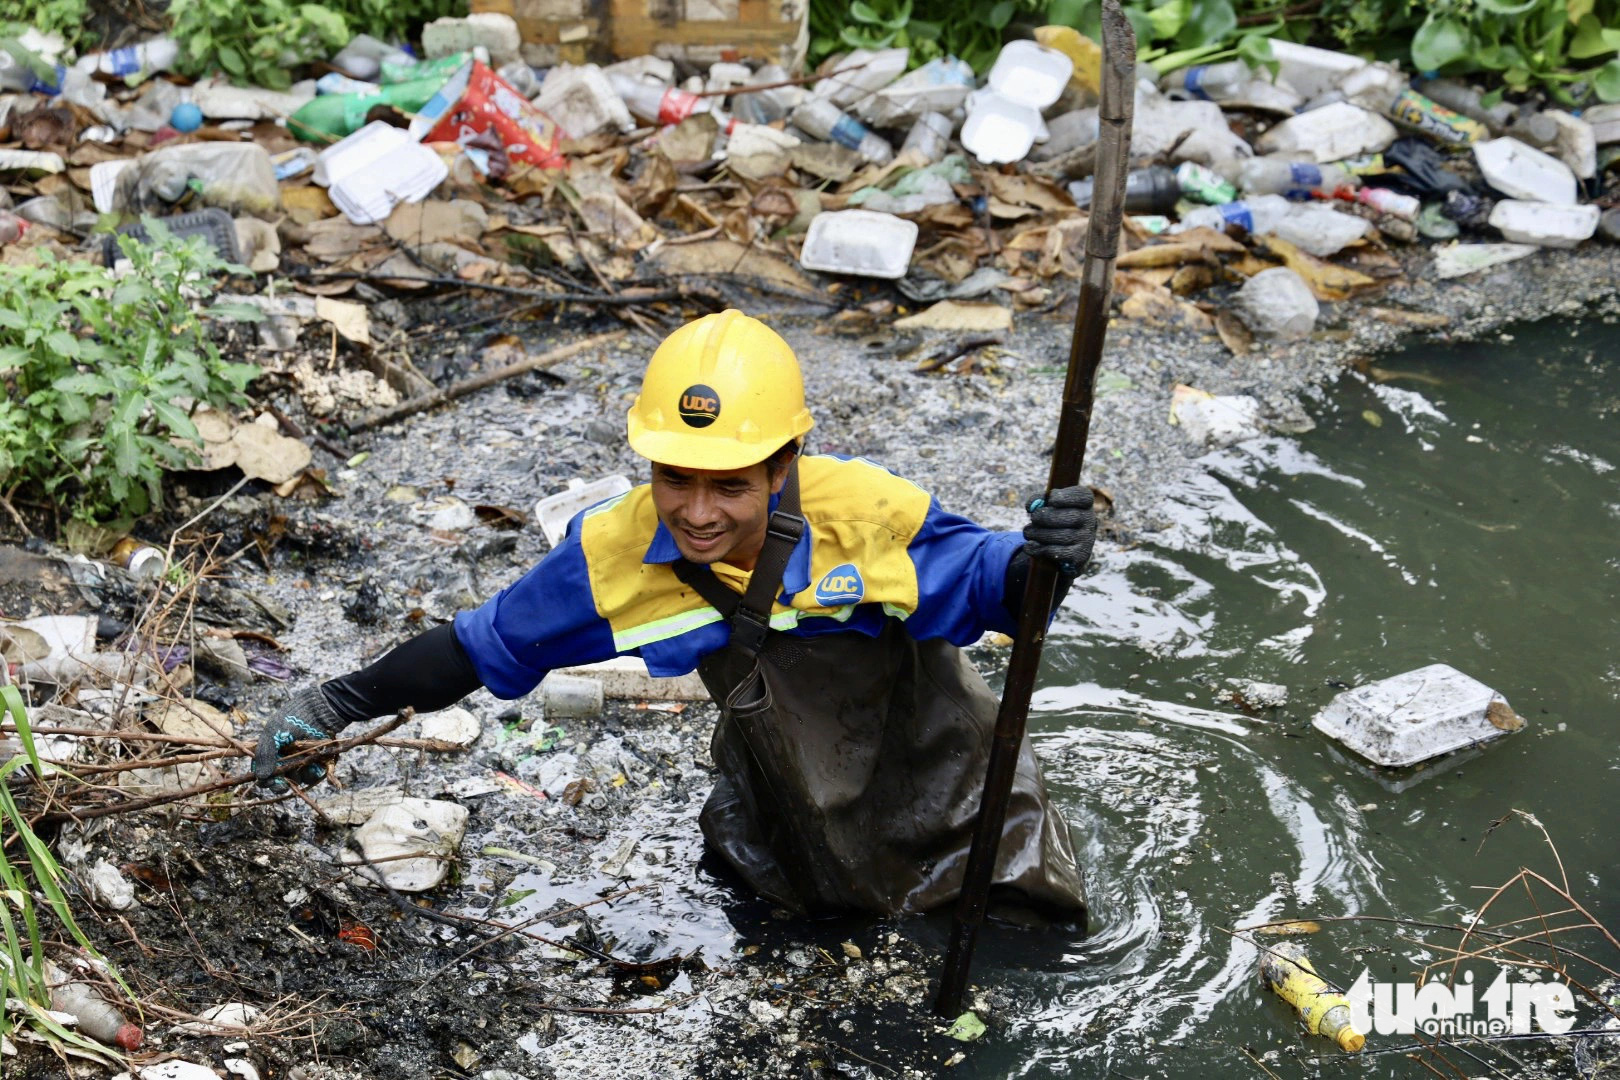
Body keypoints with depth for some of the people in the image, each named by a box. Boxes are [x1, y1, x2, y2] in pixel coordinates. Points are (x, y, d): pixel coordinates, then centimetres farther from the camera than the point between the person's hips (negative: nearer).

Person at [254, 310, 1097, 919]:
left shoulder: (869, 516, -36)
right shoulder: (616, 554, -26)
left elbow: (980, 581, -21)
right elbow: (490, 644, -13)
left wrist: (1041, 561, -45)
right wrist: (339, 706, -14)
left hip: (937, 799, -3)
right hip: (789, 814, 3)